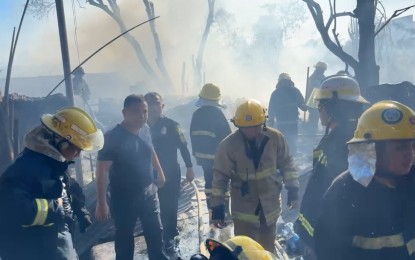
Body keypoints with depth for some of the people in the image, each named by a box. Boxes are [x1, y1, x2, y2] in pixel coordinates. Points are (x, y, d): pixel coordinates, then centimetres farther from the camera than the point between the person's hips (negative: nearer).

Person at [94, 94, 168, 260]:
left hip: (148, 194, 5)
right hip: (124, 198, -5)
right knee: (124, 237, 10)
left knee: (156, 232, 16)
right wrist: (101, 203, -20)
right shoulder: (113, 137, -18)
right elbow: (101, 171, -18)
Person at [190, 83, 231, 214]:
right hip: (218, 156, -6)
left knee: (209, 181, 15)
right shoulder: (217, 114, -16)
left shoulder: (196, 114, 3)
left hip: (203, 155, 6)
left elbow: (193, 136, 9)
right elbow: (226, 135, -14)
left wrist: (196, 154, 17)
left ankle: (212, 212, 23)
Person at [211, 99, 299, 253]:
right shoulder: (229, 144, -18)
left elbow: (287, 164, 2)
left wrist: (293, 190, 0)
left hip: (270, 205, 2)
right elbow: (220, 177, -12)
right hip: (244, 207, -2)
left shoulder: (275, 138, -12)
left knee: (267, 248, 21)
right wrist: (217, 207, -11)